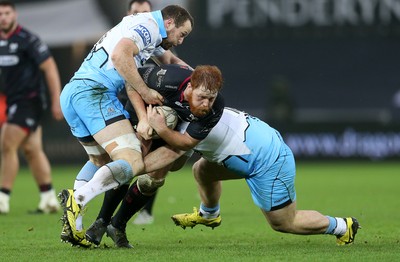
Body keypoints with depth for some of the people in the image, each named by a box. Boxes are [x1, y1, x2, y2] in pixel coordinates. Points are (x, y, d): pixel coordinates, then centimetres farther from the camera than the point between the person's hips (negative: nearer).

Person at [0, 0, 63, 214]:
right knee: (32, 150, 9)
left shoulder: (27, 40, -12)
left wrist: (56, 100, -14)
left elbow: (49, 67, -11)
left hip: (29, 100, -7)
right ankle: (49, 199, 14)